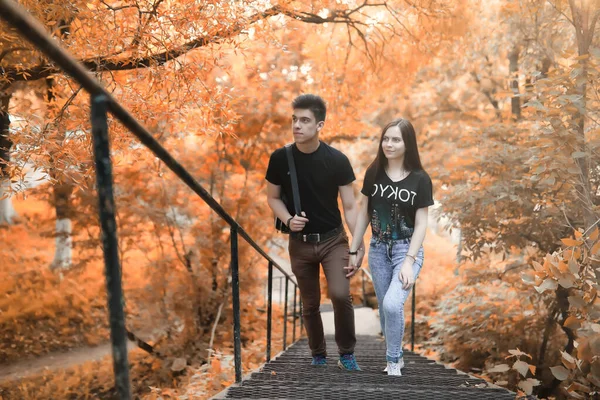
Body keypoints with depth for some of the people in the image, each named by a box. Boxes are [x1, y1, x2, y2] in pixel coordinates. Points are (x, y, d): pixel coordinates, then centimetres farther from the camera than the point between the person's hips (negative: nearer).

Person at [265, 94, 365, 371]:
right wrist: (288, 220, -15)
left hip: (333, 239, -2)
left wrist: (359, 245, -14)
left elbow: (350, 206, -7)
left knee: (340, 294, -18)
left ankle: (347, 353, 4)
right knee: (310, 304, 11)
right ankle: (318, 356, 32)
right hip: (300, 242, 2)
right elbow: (273, 198, 5)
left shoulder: (337, 160, -12)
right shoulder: (280, 158, -8)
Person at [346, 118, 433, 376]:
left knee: (393, 304, -21)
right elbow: (363, 214, 5)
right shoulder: (373, 173, 0)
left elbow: (421, 224, -9)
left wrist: (409, 261, -17)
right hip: (378, 249, 4)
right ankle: (395, 359, 29)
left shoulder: (420, 179, -9)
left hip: (407, 249, -3)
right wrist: (353, 251, 6)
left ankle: (394, 361, -1)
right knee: (384, 309, 9)